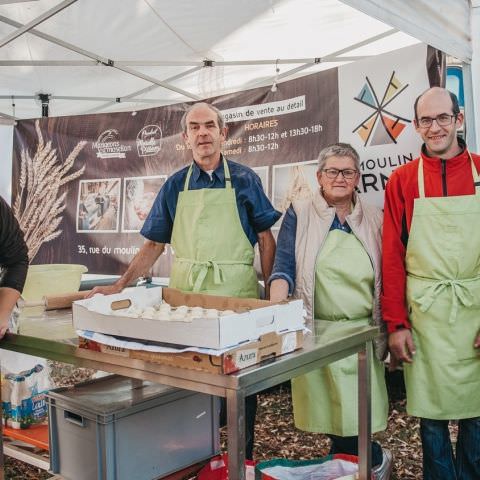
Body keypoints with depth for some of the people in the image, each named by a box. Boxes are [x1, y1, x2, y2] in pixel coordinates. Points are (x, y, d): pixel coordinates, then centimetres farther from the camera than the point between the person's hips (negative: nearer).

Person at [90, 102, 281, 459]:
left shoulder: (244, 180, 2)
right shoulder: (175, 186, 8)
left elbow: (266, 238, 3)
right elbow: (154, 245, 10)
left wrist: (271, 293, -4)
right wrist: (119, 286, 2)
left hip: (237, 294, -2)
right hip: (185, 293, 2)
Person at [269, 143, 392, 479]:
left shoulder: (374, 219, 9)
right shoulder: (300, 214, 3)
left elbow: (384, 279, 13)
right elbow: (284, 268, -5)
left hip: (363, 332, 1)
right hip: (316, 332, -1)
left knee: (358, 413, 0)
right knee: (328, 412, 6)